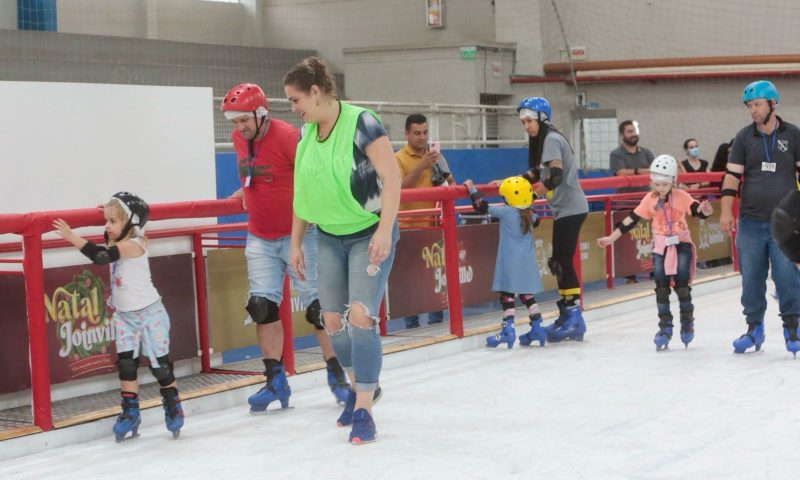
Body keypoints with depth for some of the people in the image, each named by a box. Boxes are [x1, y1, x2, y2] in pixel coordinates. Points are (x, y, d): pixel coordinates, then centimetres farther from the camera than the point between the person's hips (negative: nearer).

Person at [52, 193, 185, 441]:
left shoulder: (134, 245, -22)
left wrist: (72, 237, -36)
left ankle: (174, 409, 17)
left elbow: (101, 255, -34)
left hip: (148, 313, -7)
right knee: (126, 363, 1)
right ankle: (130, 412, 7)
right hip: (124, 315, 7)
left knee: (159, 363, 2)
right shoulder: (118, 244, 3)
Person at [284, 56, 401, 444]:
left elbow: (391, 177, -20)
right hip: (329, 238, 7)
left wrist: (385, 230, -26)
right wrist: (296, 243, 12)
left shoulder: (361, 123, -17)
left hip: (369, 234, -7)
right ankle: (361, 385, 33)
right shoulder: (306, 133, 3)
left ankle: (363, 411, -7)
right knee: (332, 321, 9)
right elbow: (303, 192, 11)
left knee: (360, 317, -15)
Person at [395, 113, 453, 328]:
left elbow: (450, 182, 20)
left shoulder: (435, 155, 12)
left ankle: (436, 317, 17)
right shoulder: (399, 158, -4)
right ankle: (411, 321, 4)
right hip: (410, 226, -5)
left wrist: (449, 184, -3)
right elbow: (400, 189, -16)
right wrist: (421, 166, -23)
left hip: (434, 224, 5)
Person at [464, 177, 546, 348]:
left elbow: (482, 206, -10)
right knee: (527, 295, 14)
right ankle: (537, 329, 15)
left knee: (507, 295, -4)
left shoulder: (506, 212, -11)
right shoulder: (530, 214, 7)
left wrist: (472, 189, 4)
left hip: (510, 264, -6)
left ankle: (508, 331, -10)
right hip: (527, 263, 6)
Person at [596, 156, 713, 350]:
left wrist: (704, 210, -44)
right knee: (661, 287, 0)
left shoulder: (681, 196, -9)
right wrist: (611, 238, -1)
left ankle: (687, 323, 15)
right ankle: (665, 327, 8)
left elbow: (698, 210, -19)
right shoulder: (650, 200, -3)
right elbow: (631, 220, 0)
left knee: (682, 284, -3)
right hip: (660, 247, 2)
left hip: (681, 244, -2)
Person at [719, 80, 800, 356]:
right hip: (750, 222, 2)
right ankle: (754, 328, 17)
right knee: (751, 278, 4)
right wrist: (726, 211, -5)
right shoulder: (743, 138, 6)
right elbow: (732, 175, 3)